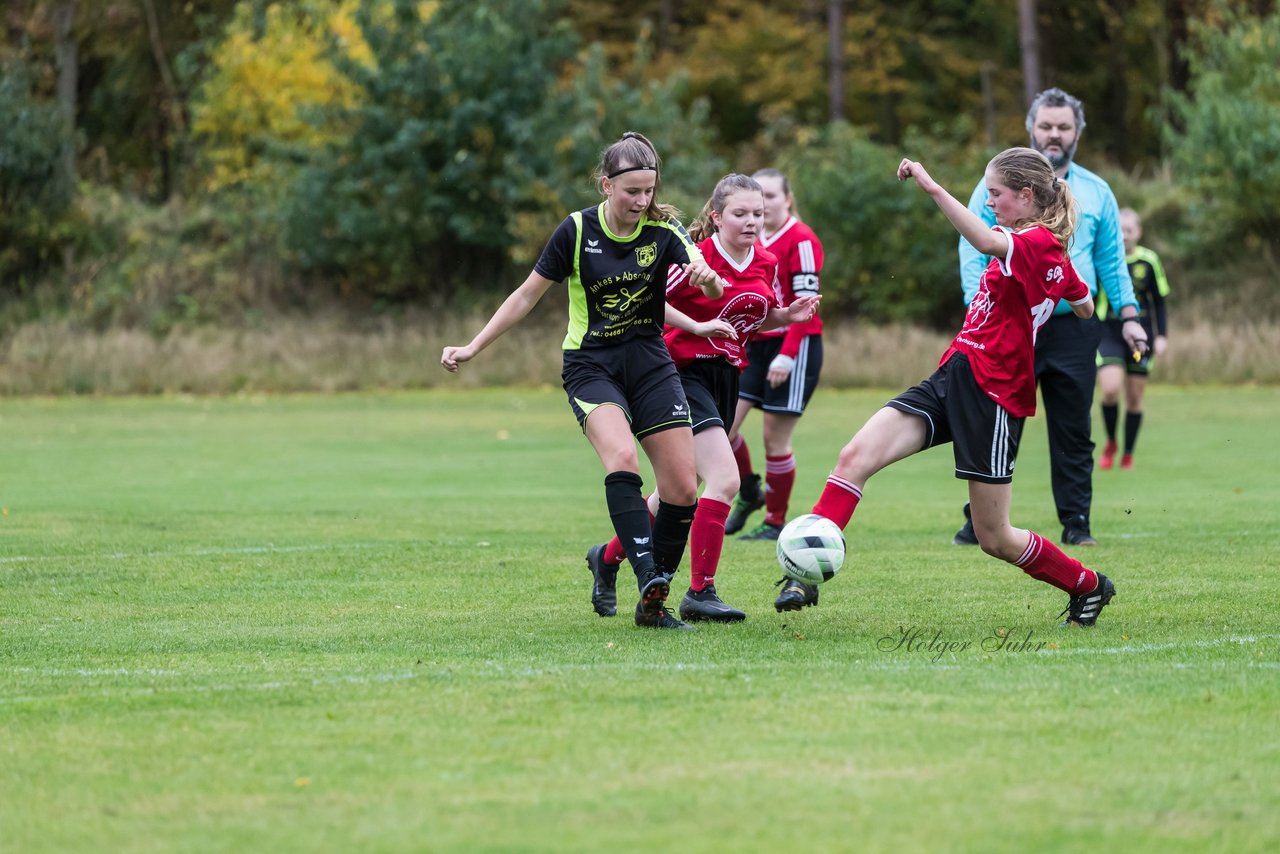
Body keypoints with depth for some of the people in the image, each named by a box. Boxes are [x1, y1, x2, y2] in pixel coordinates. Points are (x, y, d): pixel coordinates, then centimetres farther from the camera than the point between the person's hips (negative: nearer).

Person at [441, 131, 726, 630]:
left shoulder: (663, 229, -6)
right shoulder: (578, 231, -9)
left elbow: (712, 288, -20)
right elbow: (528, 295, 1)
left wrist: (708, 279, -45)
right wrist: (472, 348, -1)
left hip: (650, 364, 3)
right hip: (590, 365, -3)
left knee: (683, 490, -5)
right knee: (622, 459, -31)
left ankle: (653, 605, 8)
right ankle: (649, 578, -39)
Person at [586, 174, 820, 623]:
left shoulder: (766, 265, 5)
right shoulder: (698, 259, -16)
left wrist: (789, 315, 1)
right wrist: (698, 326, -22)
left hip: (726, 378, 8)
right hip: (686, 371, -8)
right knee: (725, 479, -21)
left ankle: (608, 556, 36)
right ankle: (700, 592, -14)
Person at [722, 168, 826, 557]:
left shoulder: (801, 240, -11)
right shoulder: (753, 240, 12)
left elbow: (805, 303, -16)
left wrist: (787, 354, -21)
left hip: (794, 346, -7)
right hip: (755, 345, 7)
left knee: (775, 438, -4)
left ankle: (776, 522, 10)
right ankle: (749, 493, 20)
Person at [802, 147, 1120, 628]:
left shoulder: (1040, 242, -13)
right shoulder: (1051, 251, 16)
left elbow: (987, 242, -37)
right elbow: (1085, 308, 31)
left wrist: (932, 188, -41)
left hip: (992, 395, -9)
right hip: (951, 378, 9)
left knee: (995, 539, 3)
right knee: (855, 457, -14)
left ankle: (1088, 586, 27)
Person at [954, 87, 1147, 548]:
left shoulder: (1096, 191, 13)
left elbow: (1112, 261, 17)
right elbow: (973, 251, 2)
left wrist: (1129, 315, 6)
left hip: (1074, 328, 2)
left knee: (1073, 432, 3)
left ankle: (1076, 524, 9)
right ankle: (979, 523, 2)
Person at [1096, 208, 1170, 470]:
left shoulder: (1149, 261, 1)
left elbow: (1159, 301, 11)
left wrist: (1162, 335, 4)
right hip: (1108, 333, -2)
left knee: (1134, 397, 4)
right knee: (1110, 389, -19)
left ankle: (1128, 454, 19)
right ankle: (1110, 442, 7)